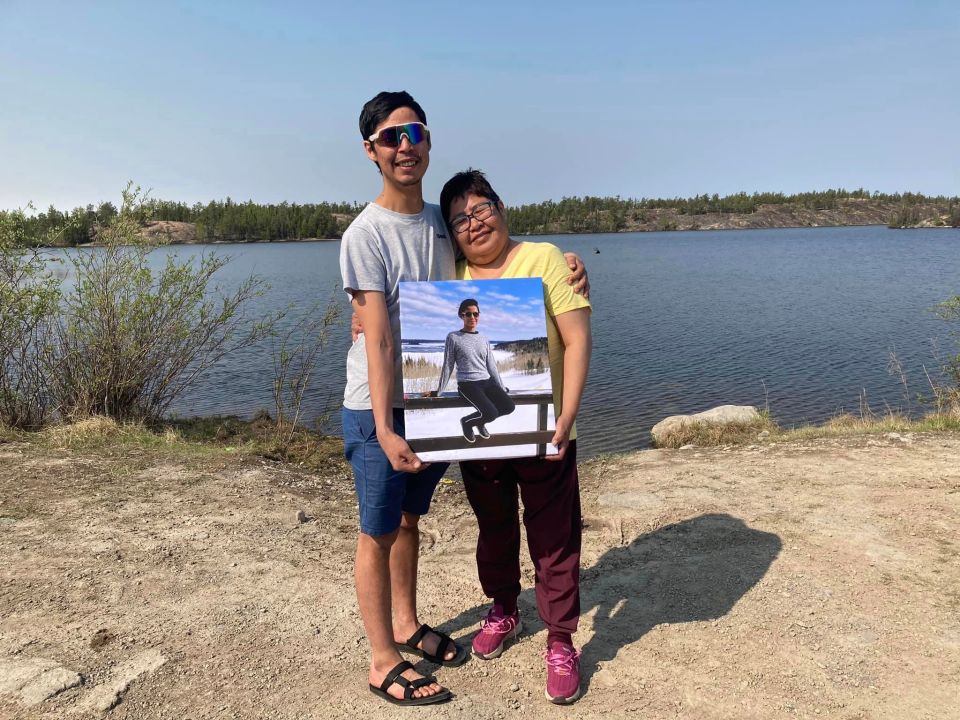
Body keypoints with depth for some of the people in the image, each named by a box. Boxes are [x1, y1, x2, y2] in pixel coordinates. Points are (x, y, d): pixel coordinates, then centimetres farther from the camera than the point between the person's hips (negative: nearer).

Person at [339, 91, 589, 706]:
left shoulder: (443, 221, 4)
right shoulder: (366, 234, -15)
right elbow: (377, 338, -21)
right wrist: (384, 427, -26)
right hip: (378, 408, -6)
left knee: (410, 518, 20)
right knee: (379, 532, 7)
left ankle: (408, 626, 40)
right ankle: (383, 662, 23)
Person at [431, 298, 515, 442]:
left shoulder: (484, 340, 14)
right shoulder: (453, 338, 0)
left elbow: (491, 366, 16)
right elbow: (448, 366, 2)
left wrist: (502, 388, 14)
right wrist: (438, 391, 2)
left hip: (487, 382, 5)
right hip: (467, 384, -5)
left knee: (509, 406, -15)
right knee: (491, 413, -27)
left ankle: (480, 421, 12)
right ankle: (467, 421, 6)